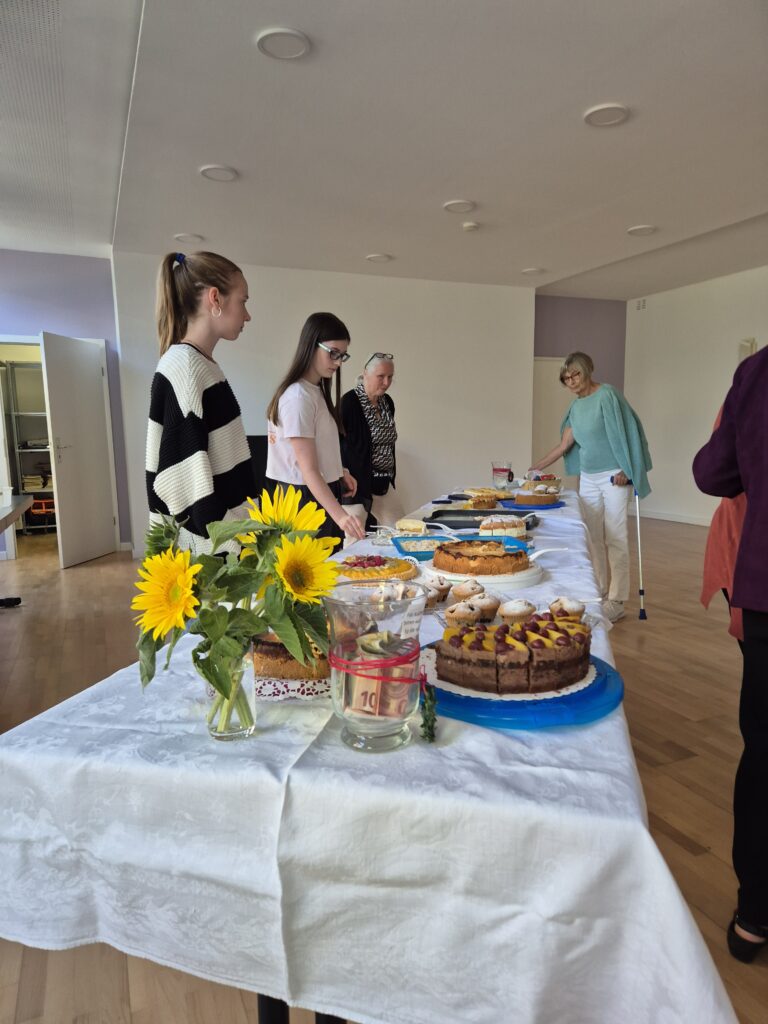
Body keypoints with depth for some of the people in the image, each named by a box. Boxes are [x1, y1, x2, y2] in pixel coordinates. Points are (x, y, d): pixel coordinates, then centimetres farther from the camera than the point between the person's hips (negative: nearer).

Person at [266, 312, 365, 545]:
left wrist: (339, 471, 6)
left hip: (324, 493, 9)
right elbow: (308, 470, -24)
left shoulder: (318, 391, 11)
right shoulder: (298, 397, -19)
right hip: (307, 498, -9)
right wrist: (339, 514, -32)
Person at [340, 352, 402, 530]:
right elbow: (339, 445, -12)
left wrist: (390, 480, 18)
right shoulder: (350, 402, -12)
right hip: (360, 485, -7)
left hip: (384, 485, 7)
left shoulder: (387, 402, 10)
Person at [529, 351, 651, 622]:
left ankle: (616, 601, 2)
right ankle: (599, 593, 20)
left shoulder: (606, 395, -10)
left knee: (615, 539, -4)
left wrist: (624, 471, -17)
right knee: (592, 538, 9)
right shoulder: (576, 406, 11)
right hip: (588, 477, 7)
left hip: (614, 476, -7)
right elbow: (564, 445, 13)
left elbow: (620, 433, -13)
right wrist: (536, 467, 10)